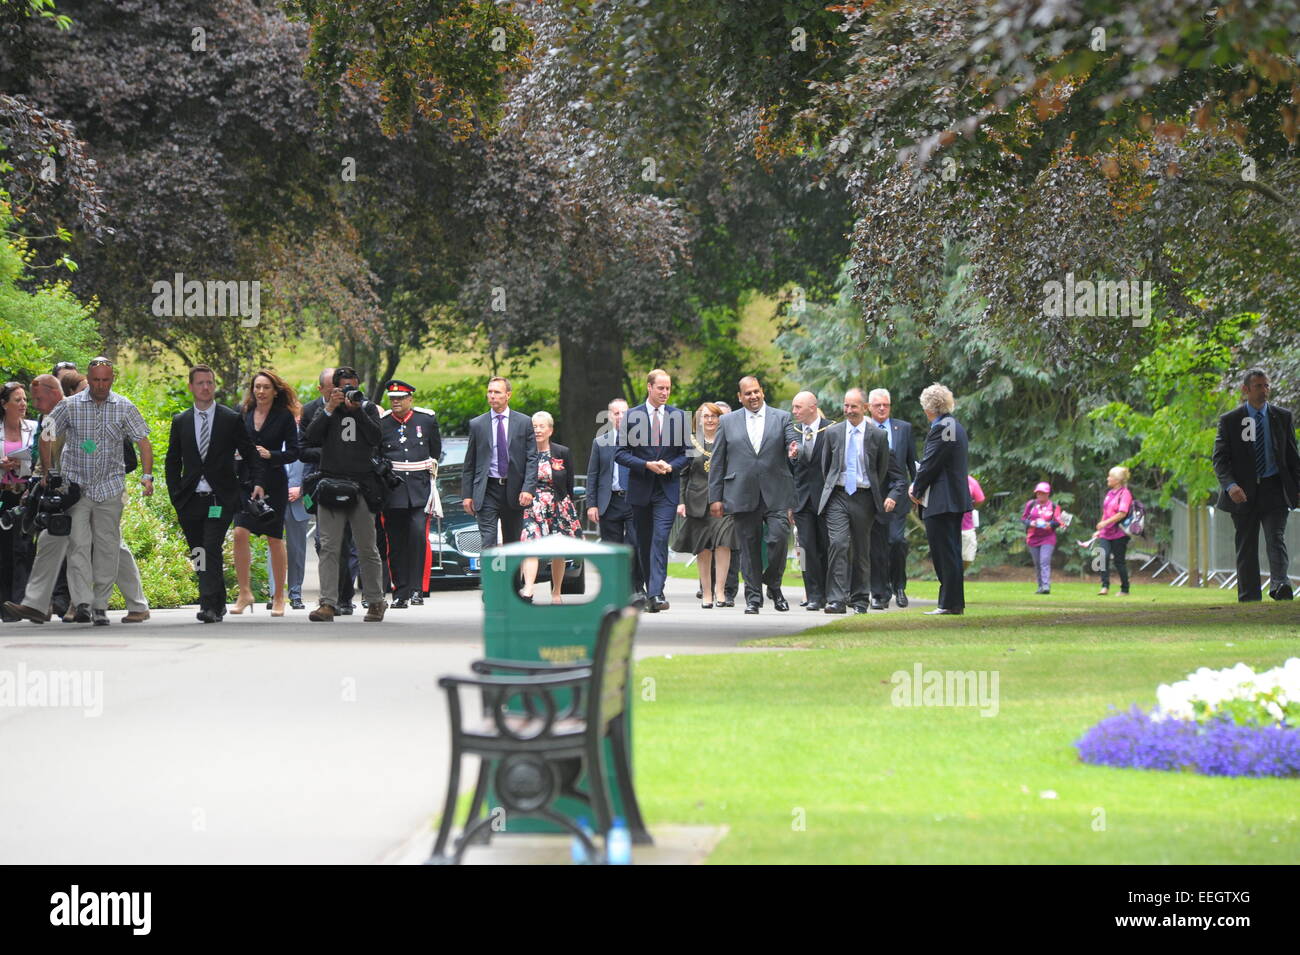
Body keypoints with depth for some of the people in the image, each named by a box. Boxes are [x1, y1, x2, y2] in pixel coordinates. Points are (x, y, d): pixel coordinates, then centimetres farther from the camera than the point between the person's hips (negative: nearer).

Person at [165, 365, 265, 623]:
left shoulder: (231, 419, 4)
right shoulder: (180, 421, 12)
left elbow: (250, 454, 6)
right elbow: (172, 463, 15)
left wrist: (257, 482, -10)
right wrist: (176, 496, 4)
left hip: (220, 500, -3)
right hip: (190, 501, 3)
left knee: (211, 551, -16)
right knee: (199, 554, 6)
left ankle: (210, 607, -21)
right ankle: (218, 603, 20)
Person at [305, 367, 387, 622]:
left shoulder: (368, 407, 11)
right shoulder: (326, 411, 11)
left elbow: (376, 438, -3)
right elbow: (311, 437, -3)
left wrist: (357, 410, -9)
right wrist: (330, 409, -9)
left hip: (362, 486, 0)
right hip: (331, 484, 0)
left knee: (367, 548, 5)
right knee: (329, 547, -6)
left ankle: (375, 602, 13)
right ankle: (328, 604, -9)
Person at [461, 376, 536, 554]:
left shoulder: (524, 422, 5)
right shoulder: (477, 425, 6)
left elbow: (532, 458, 1)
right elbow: (469, 464, 8)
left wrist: (528, 488, -11)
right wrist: (466, 494, 2)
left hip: (514, 491, 1)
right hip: (487, 491, -1)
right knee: (488, 542, -11)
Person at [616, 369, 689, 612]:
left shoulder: (678, 416, 6)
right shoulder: (632, 416, 1)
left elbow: (685, 452, 10)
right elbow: (620, 453, -1)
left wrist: (670, 466, -10)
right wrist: (647, 465, -14)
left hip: (667, 489, -1)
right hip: (640, 488, 1)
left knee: (660, 539, -14)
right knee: (644, 542, 9)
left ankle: (656, 594, -21)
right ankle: (648, 590, 22)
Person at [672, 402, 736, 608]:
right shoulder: (690, 443, 10)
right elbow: (683, 474, 9)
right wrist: (681, 500, 0)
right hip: (698, 502, 1)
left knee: (723, 543, -16)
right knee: (702, 548, 2)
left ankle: (719, 589, -11)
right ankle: (706, 593, 8)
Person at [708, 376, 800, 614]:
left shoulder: (782, 418, 9)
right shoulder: (728, 422, 10)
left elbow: (793, 443, -1)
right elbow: (718, 462, 9)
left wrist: (794, 450, -27)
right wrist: (715, 497, 5)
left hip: (776, 495, -1)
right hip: (742, 494, 1)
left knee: (779, 539, -12)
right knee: (748, 547, 2)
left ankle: (773, 585, 10)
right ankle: (753, 596, 8)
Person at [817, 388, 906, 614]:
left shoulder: (877, 436, 2)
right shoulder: (833, 433, 7)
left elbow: (883, 471, 10)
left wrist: (880, 497, 8)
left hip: (864, 498, 0)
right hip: (838, 496, 0)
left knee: (861, 551, 7)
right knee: (838, 544, -16)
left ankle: (860, 600, 20)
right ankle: (836, 600, -20)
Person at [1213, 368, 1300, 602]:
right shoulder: (1229, 421, 3)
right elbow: (1220, 458, -3)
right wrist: (1230, 485, -20)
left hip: (1274, 489, 0)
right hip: (1243, 492, 0)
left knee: (1276, 539, -17)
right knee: (1246, 548, 4)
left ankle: (1279, 583, -33)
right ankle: (1249, 599, 8)